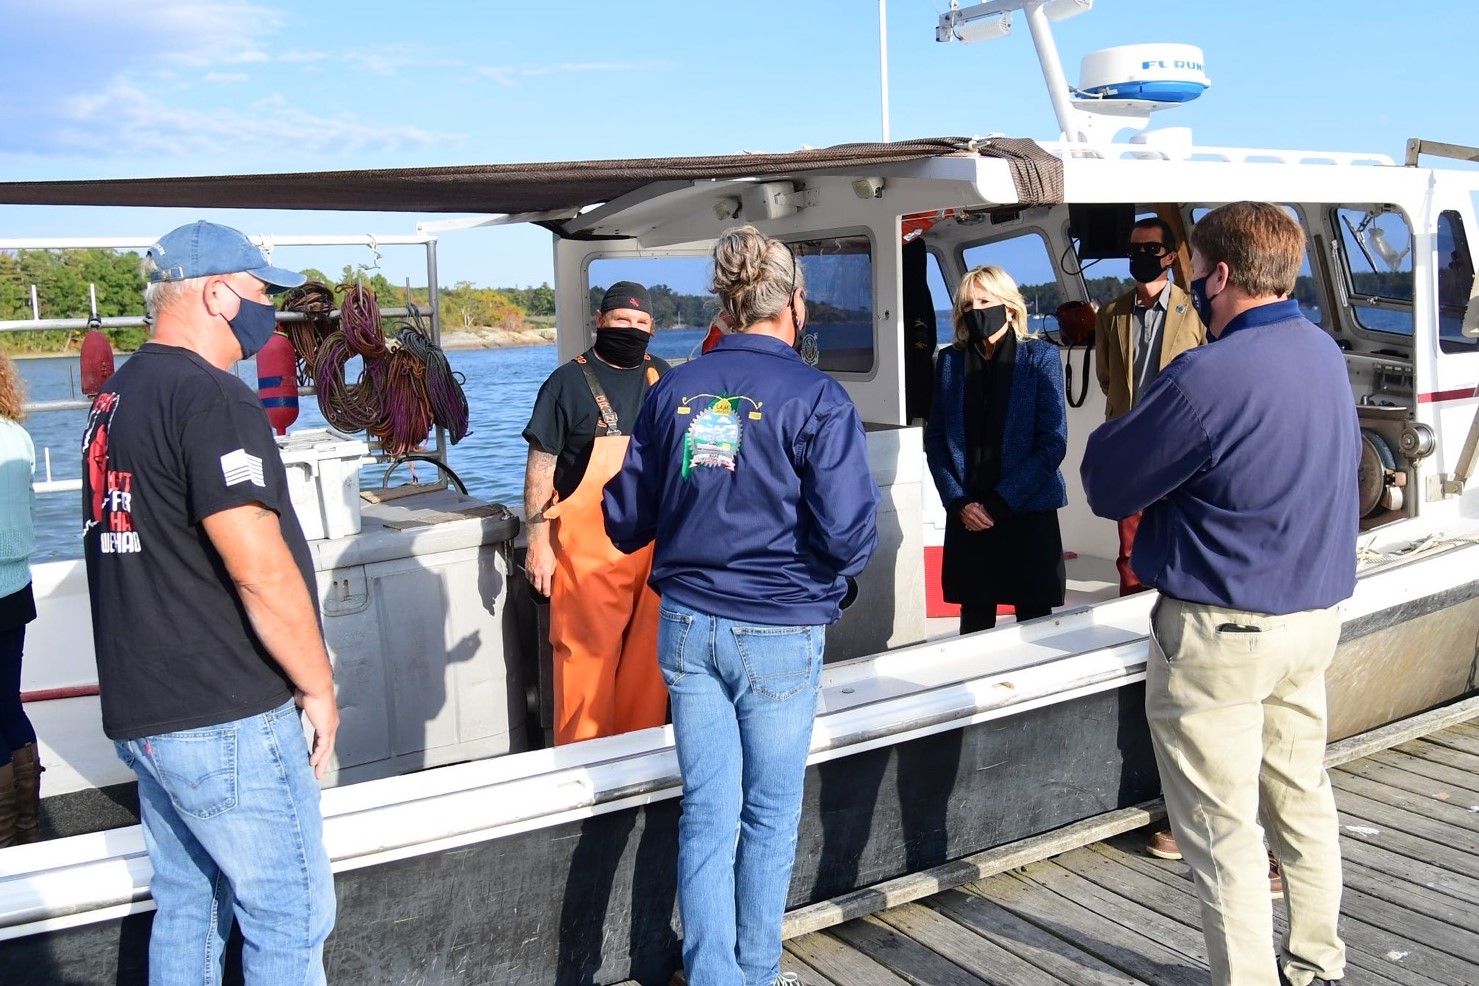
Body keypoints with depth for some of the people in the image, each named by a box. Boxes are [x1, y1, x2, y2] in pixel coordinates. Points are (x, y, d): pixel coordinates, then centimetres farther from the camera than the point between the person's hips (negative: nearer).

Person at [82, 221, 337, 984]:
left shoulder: (115, 399, 12)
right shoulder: (211, 398, -17)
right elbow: (260, 569, -23)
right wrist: (318, 686, -11)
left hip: (141, 710, 9)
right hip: (223, 719, -9)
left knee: (186, 907, 18)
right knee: (291, 917, 3)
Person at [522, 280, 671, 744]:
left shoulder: (662, 378, 11)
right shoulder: (569, 381, -2)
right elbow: (541, 465, -3)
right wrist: (538, 541, -9)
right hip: (588, 546, -4)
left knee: (649, 650, 9)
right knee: (589, 653, -3)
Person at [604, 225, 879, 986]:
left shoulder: (674, 390, 1)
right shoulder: (815, 398, -12)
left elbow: (625, 520, 4)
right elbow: (848, 535, -16)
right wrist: (829, 574, 5)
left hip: (687, 623, 4)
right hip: (780, 634, -3)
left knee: (707, 812, 11)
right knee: (771, 814, 13)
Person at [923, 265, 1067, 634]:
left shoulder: (1040, 358, -1)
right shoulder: (950, 360, 7)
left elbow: (1053, 442, -7)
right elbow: (934, 439, 6)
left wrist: (999, 502, -12)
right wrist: (959, 502, -7)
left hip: (1028, 511, -2)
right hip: (967, 516, 2)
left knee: (1033, 618, 4)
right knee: (974, 616, 6)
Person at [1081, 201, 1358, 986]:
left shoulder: (1209, 377, -23)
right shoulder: (1325, 353, 4)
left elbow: (1107, 487, -15)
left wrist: (1115, 432, 7)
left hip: (1222, 628, -9)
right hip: (1316, 613, 9)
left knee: (1223, 828, 3)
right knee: (1301, 797, 21)